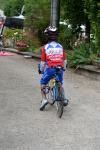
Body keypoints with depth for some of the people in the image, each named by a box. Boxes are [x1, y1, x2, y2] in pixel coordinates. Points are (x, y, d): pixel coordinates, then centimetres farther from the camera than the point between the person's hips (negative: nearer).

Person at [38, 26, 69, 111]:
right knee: (60, 84, 26)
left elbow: (43, 61, 1)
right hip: (60, 69, 3)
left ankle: (44, 99, 3)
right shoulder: (60, 46, 7)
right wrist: (63, 68, 30)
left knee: (43, 83, 17)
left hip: (50, 69, -3)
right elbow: (65, 60, 13)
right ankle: (64, 99, 18)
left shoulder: (45, 47, -3)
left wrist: (41, 70, 18)